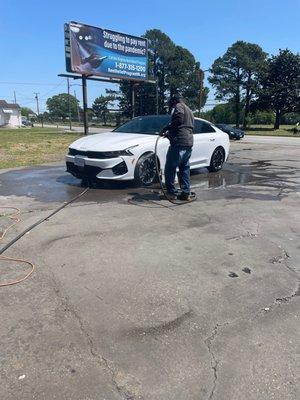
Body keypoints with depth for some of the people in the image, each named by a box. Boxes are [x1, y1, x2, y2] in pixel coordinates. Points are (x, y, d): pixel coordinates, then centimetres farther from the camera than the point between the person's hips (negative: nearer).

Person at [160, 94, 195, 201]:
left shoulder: (179, 106, 2)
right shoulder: (189, 111, 30)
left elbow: (178, 120, -17)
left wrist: (165, 129, -7)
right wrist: (169, 134, 37)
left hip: (179, 143, -9)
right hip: (189, 143, 9)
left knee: (170, 168, -4)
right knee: (184, 169, 12)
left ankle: (171, 192, -2)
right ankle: (186, 193, 12)